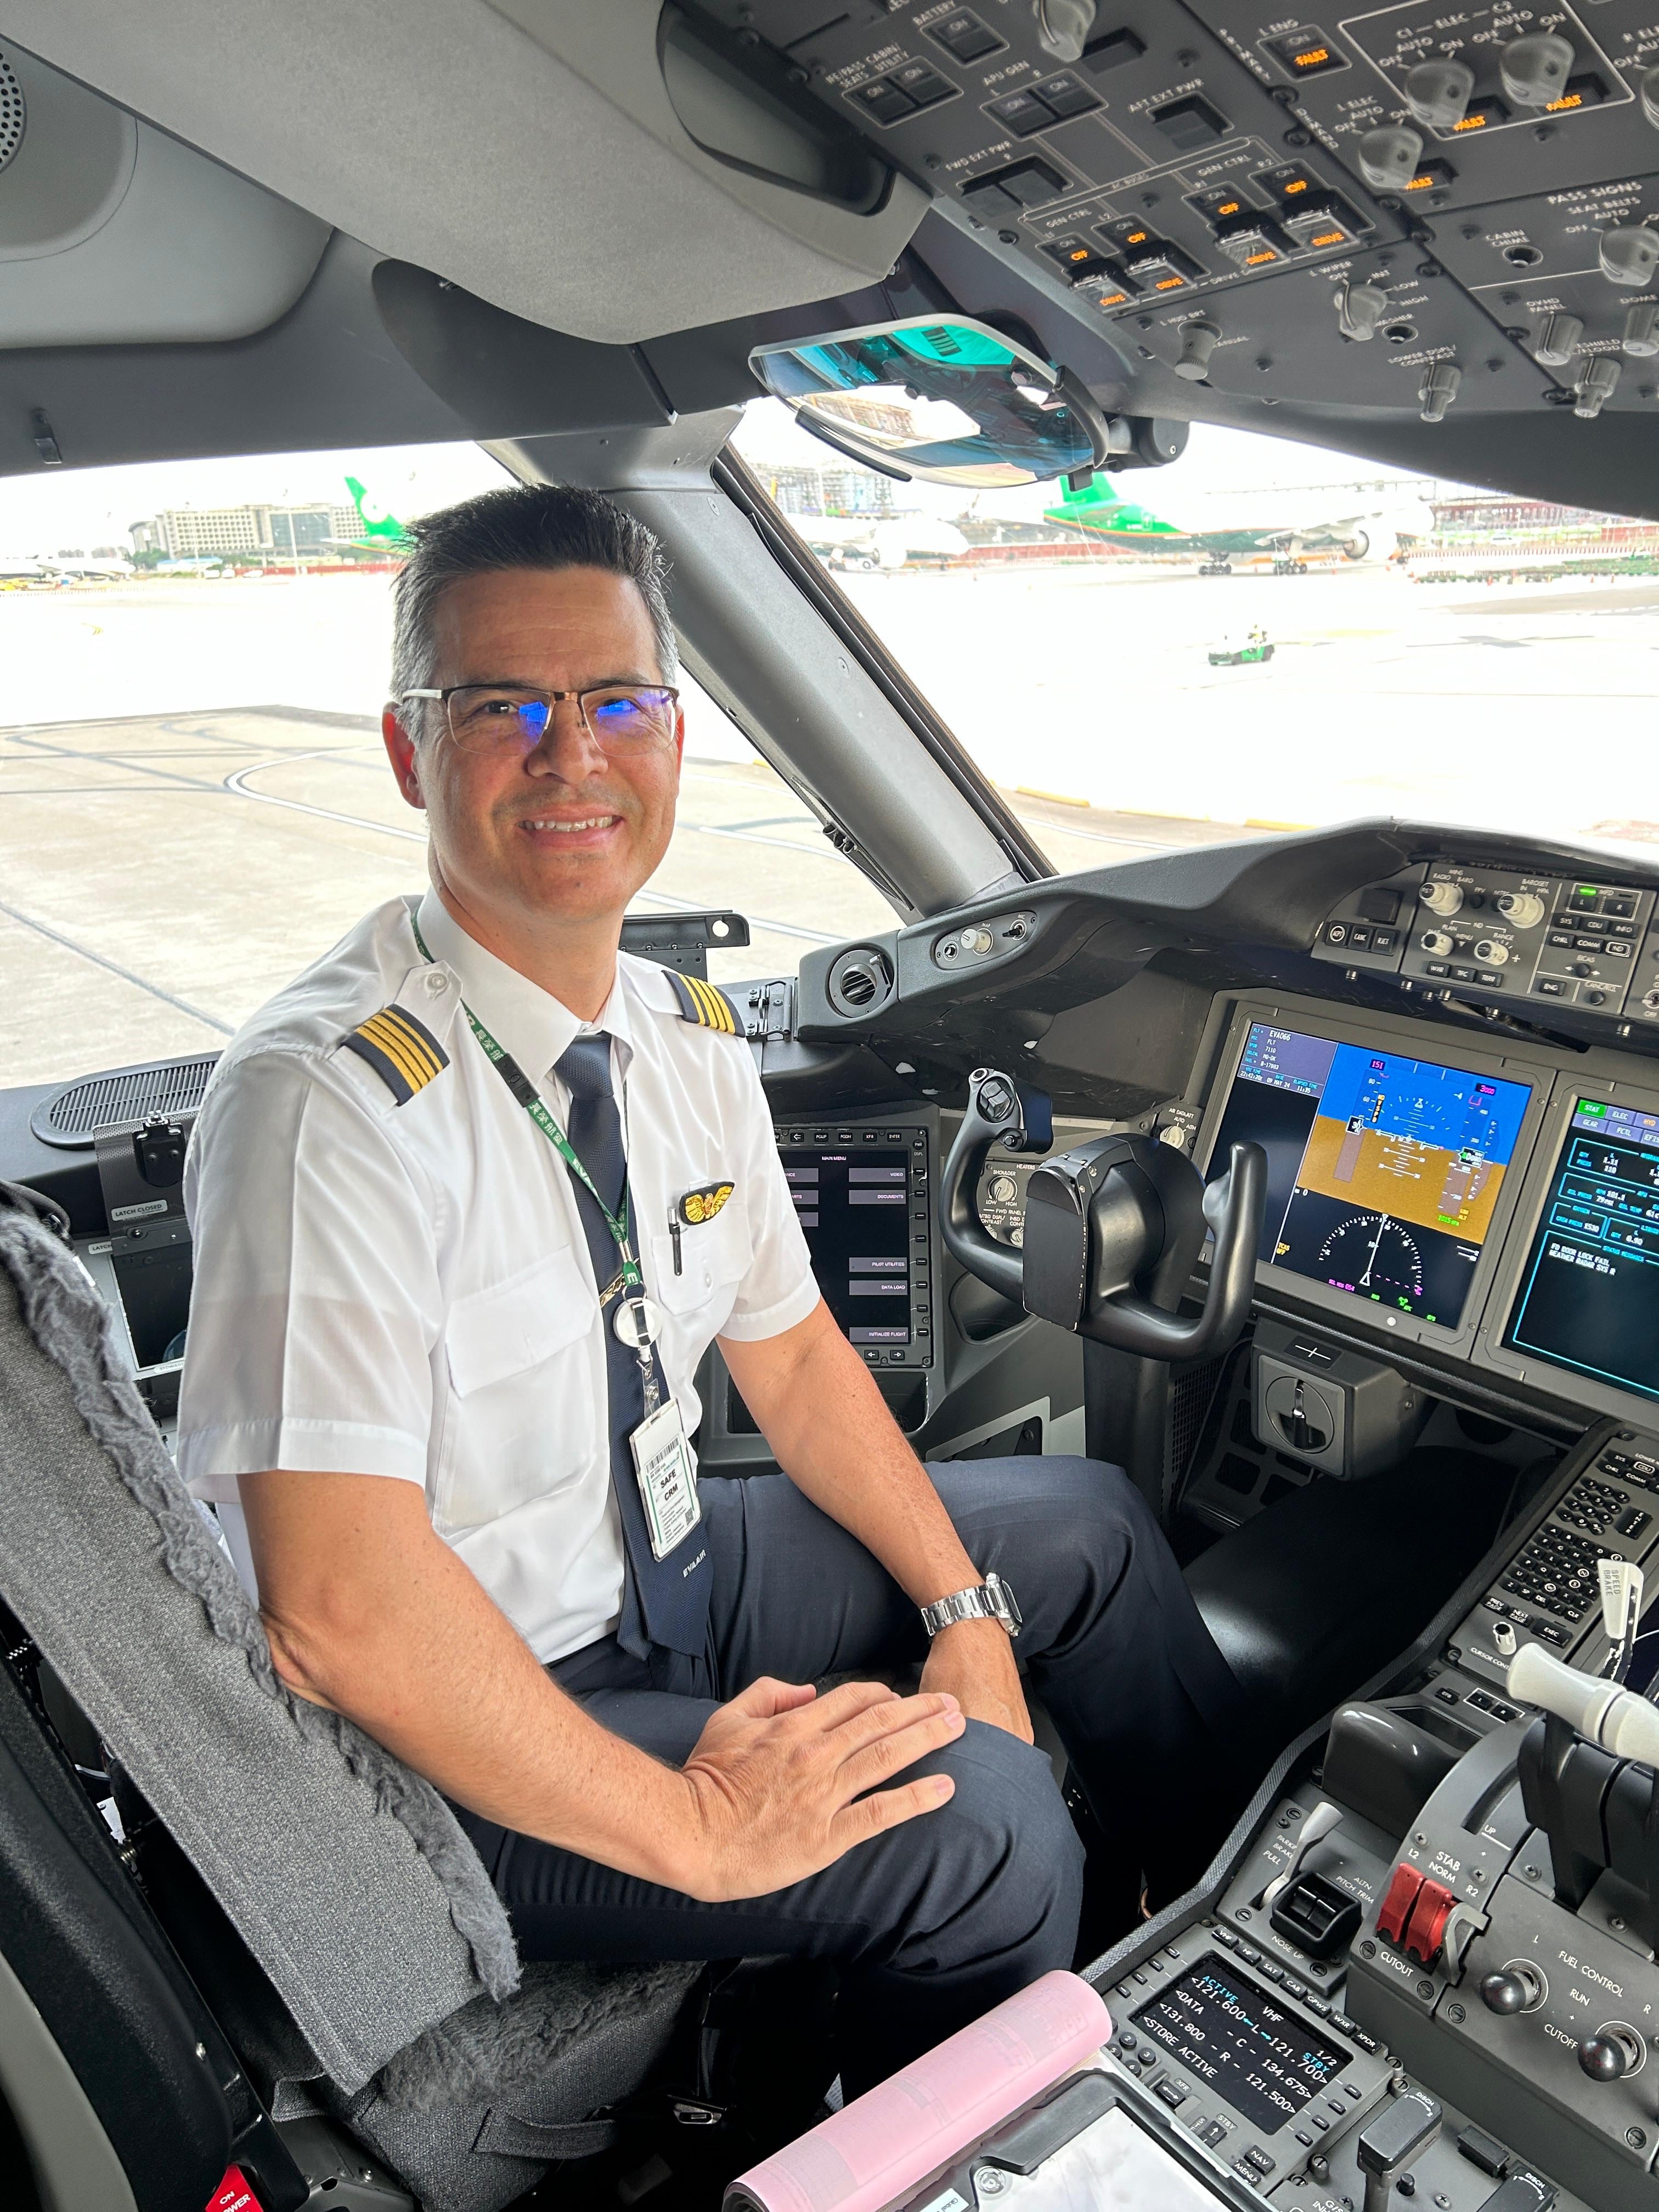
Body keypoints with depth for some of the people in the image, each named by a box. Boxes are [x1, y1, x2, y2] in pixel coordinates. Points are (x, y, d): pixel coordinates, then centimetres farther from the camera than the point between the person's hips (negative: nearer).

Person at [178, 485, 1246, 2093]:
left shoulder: (688, 1039, -3)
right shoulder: (326, 1099, -28)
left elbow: (792, 1356, 6)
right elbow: (337, 1605, -32)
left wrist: (964, 1612, -2)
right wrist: (691, 1824, -26)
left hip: (672, 1563, 8)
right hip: (449, 1750, -7)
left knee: (1086, 1525, 12)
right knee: (979, 1822, -24)